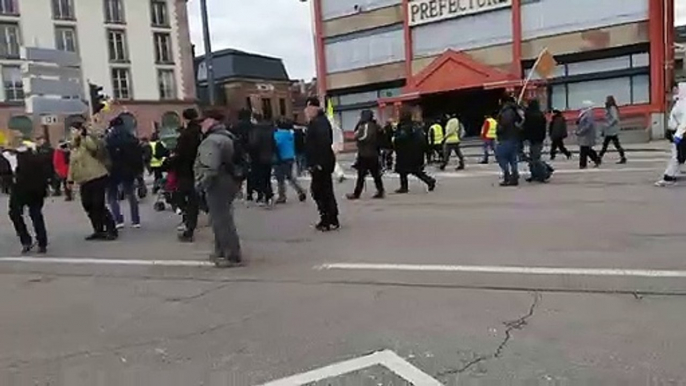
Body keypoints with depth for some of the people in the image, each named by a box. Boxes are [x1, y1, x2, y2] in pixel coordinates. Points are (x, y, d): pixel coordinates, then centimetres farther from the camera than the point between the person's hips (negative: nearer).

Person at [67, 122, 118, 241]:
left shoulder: (88, 140, -8)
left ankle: (112, 230, 1)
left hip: (97, 178, -9)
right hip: (84, 181, 9)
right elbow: (72, 164, 25)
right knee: (88, 205, 10)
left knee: (98, 205, -10)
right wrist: (70, 179, 22)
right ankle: (98, 231, 21)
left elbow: (95, 147, -32)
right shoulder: (74, 147, 18)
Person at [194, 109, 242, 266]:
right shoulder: (227, 137, 16)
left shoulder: (212, 140, -18)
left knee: (222, 220, -5)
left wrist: (201, 184, -15)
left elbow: (209, 168, -27)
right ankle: (221, 251, 31)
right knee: (221, 218, 20)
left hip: (218, 185, -11)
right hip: (229, 182, 11)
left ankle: (233, 256, 0)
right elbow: (231, 161, 22)